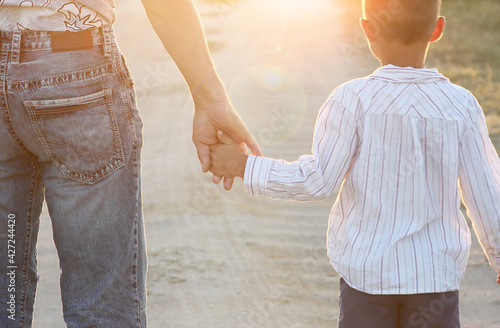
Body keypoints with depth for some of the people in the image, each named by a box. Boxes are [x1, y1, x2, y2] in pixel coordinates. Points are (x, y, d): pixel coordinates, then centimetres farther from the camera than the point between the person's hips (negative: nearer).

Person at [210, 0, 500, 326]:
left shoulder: (353, 100, -14)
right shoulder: (461, 106, -8)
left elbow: (317, 181, -13)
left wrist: (245, 166, -1)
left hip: (366, 269, -1)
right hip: (436, 274, 1)